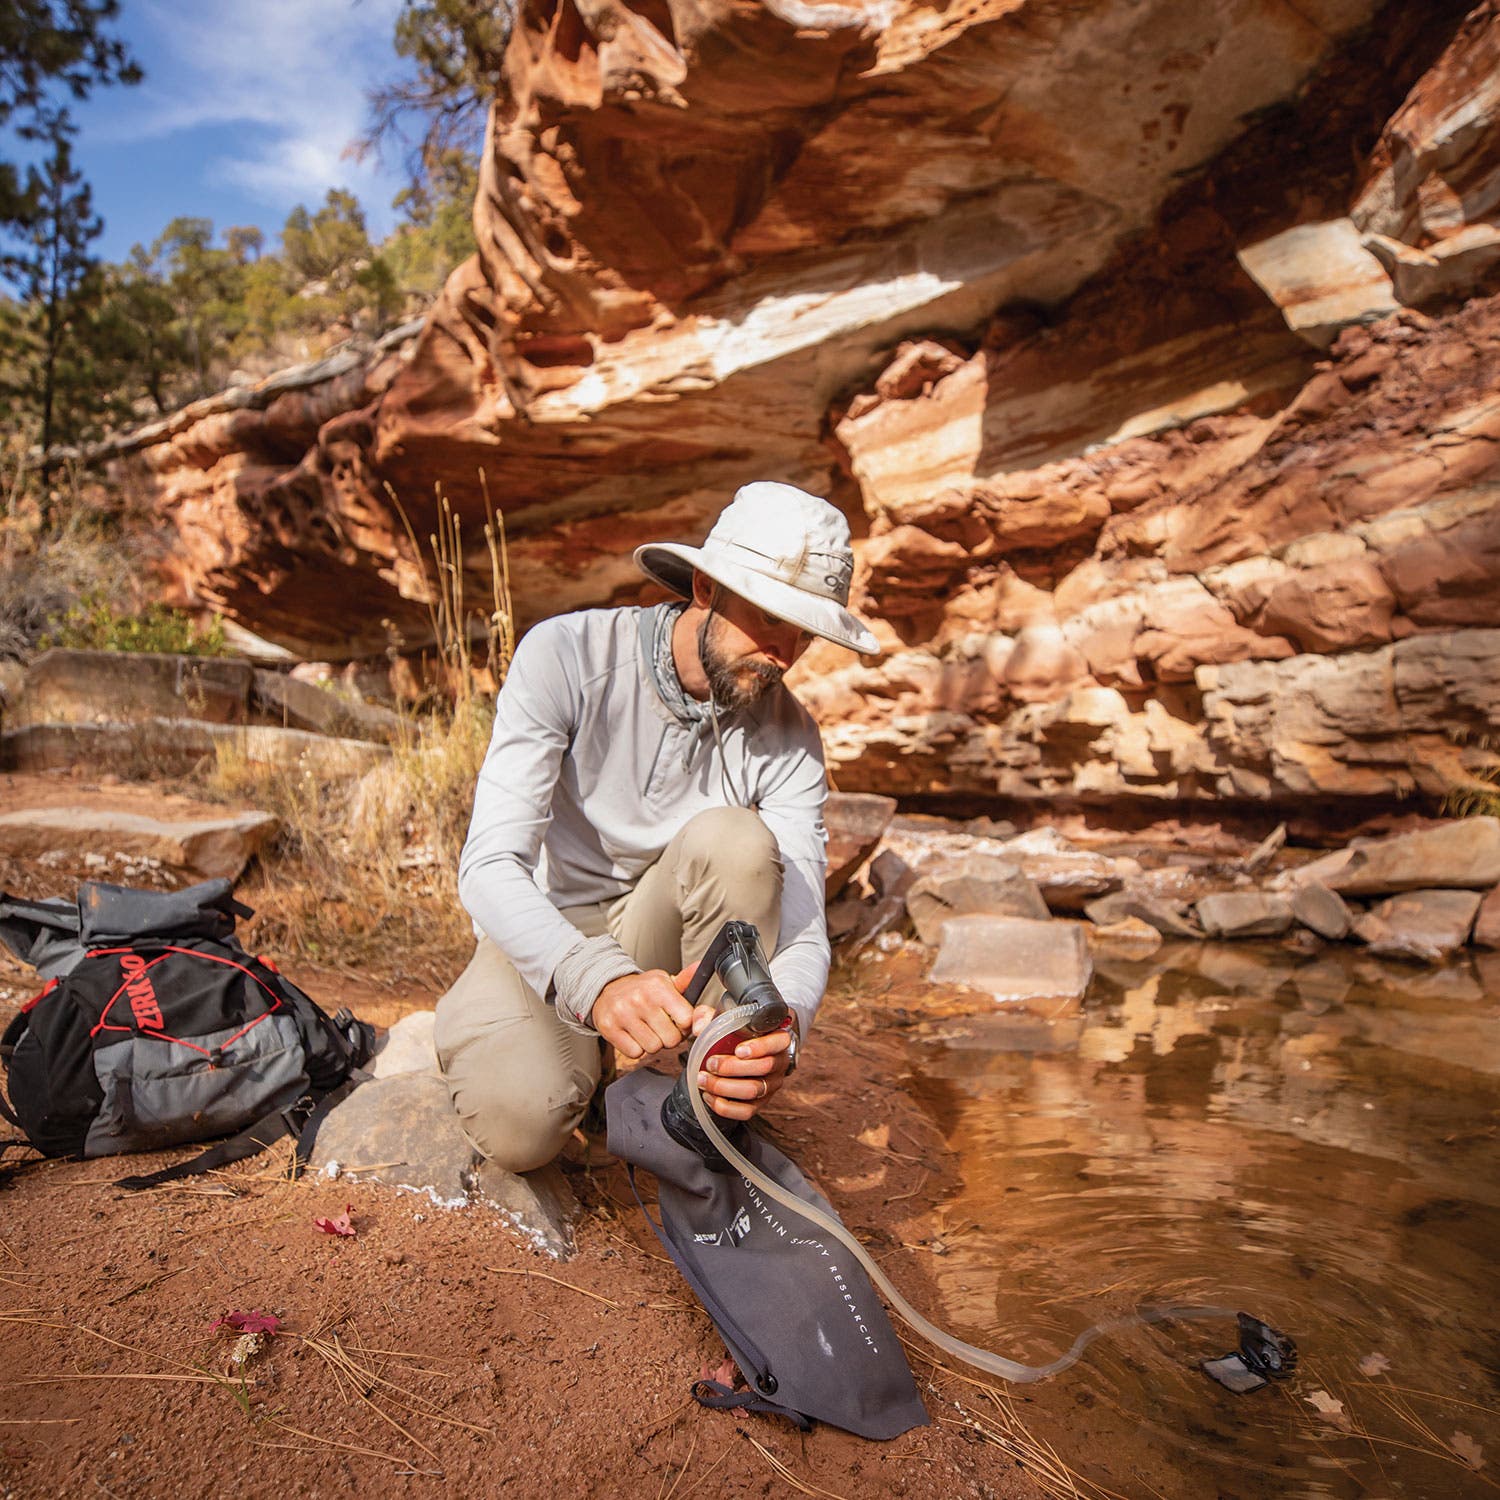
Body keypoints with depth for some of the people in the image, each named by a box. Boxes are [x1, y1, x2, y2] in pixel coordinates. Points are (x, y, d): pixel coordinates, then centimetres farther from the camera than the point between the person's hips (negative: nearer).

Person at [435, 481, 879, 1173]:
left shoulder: (787, 738, -13)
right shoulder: (565, 656, -22)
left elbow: (802, 931, -18)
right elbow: (489, 867, -30)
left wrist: (779, 1032, -43)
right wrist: (598, 980, -50)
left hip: (662, 936, 2)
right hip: (539, 937, -2)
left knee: (738, 842, -29)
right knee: (519, 1124, -30)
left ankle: (719, 1119, -15)